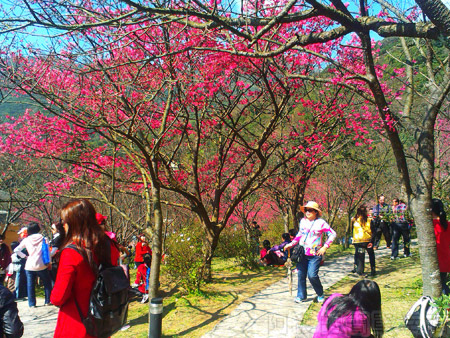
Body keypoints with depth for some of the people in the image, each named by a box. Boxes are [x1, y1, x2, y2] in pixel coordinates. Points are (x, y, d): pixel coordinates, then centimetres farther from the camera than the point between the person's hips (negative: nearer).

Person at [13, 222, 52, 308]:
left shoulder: (26, 240, 2)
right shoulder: (43, 239, -2)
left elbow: (16, 250, 2)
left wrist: (24, 256, 12)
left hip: (29, 266, 1)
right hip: (41, 266, -1)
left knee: (30, 285, 10)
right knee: (47, 284, 15)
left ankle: (32, 303, 12)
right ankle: (48, 301, 18)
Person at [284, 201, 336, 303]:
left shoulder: (321, 222, -5)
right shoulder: (303, 221, 9)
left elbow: (332, 234, -2)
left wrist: (325, 247, -9)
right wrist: (291, 244, 15)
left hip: (315, 255, -4)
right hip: (302, 253, 5)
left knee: (312, 275, -12)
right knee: (301, 275, 5)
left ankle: (320, 294, 12)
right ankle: (301, 296, 19)